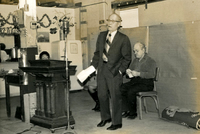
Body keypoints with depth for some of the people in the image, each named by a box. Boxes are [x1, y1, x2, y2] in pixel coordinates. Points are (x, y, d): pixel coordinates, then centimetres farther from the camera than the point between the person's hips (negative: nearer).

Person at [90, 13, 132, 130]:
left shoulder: (123, 39, -6)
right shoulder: (101, 35, 10)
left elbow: (127, 58, -5)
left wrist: (120, 71, -12)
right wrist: (93, 65, 8)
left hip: (114, 71, -5)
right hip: (102, 69, 6)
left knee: (115, 97, 1)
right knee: (102, 95, 14)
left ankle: (117, 123, 16)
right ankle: (105, 118, 34)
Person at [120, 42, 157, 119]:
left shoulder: (151, 61, 0)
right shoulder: (135, 60, 23)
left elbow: (152, 74, -14)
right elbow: (129, 69, 26)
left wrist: (138, 74, -22)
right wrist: (128, 72, 0)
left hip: (146, 83, -6)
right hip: (134, 81, 7)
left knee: (131, 91, -31)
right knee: (121, 88, -21)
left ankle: (133, 112, -14)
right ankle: (127, 110, -14)